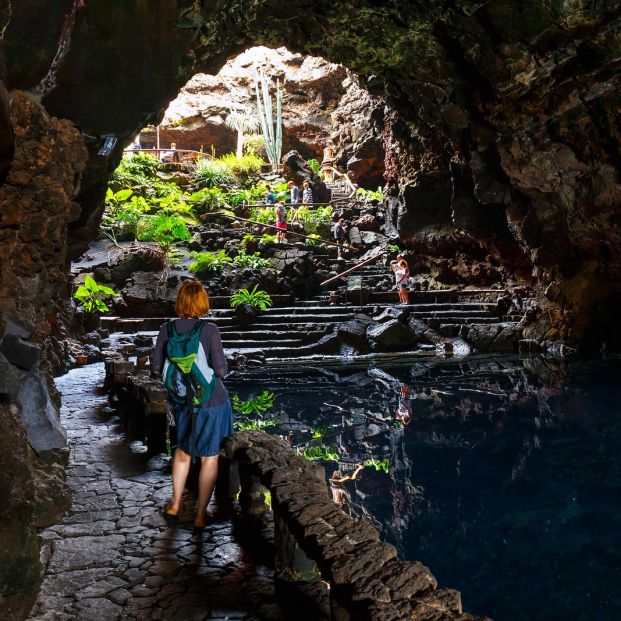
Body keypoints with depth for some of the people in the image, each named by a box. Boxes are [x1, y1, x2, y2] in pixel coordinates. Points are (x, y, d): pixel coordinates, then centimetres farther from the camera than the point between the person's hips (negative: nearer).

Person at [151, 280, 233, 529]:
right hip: (210, 401, -4)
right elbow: (221, 370, -17)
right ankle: (200, 514, 21)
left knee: (183, 449, 26)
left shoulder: (167, 329, -9)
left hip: (181, 401, 4)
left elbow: (156, 368, -3)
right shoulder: (209, 331, -20)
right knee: (209, 457, 12)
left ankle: (175, 503, 38)